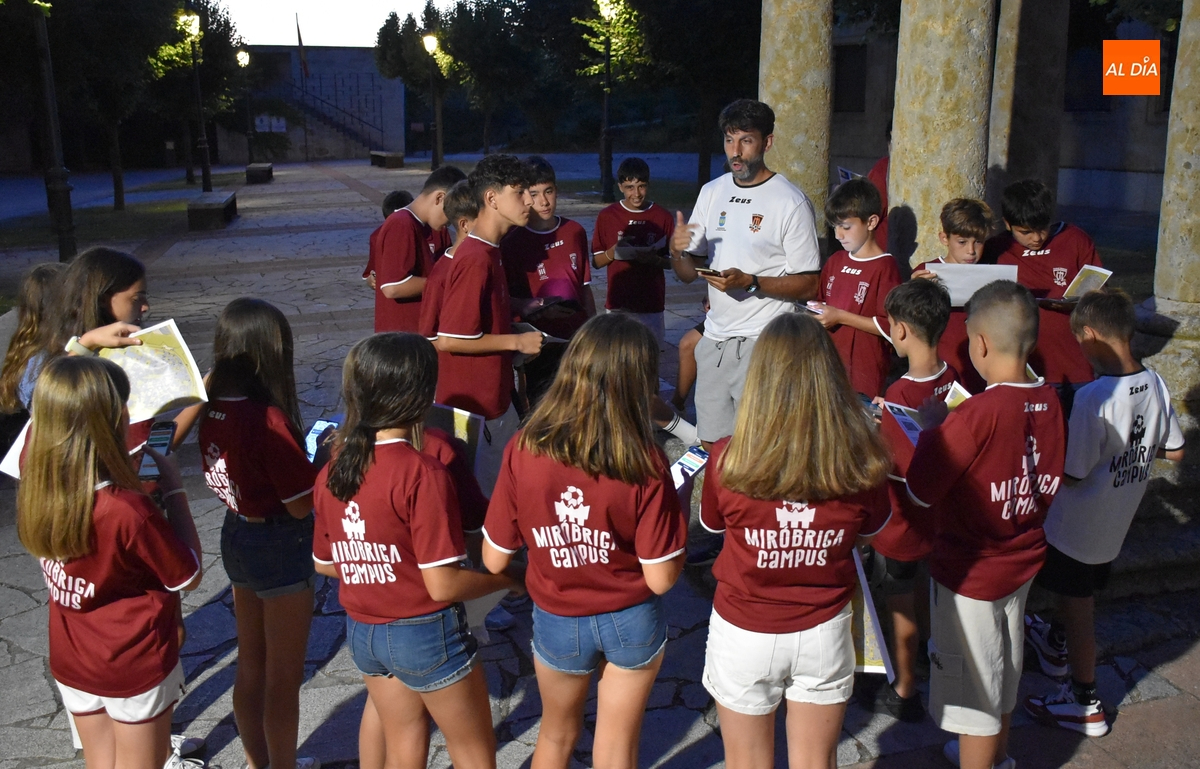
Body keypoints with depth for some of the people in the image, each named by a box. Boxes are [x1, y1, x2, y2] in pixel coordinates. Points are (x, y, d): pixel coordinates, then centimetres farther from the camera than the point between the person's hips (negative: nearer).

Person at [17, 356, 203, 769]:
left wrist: (87, 342, 10)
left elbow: (49, 415, 7)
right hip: (136, 668, -6)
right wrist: (174, 489, -13)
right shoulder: (128, 510, -34)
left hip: (70, 662, 6)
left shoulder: (33, 476, -16)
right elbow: (189, 577, -17)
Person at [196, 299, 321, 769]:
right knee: (284, 676, 11)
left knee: (251, 665, 23)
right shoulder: (268, 419, -28)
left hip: (235, 536, 8)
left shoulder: (212, 408, -6)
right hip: (280, 546, -8)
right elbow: (302, 503, -22)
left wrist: (301, 450, 2)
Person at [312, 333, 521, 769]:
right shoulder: (422, 473, -24)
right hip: (427, 633, -6)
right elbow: (443, 585, -22)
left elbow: (324, 563, 8)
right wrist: (506, 580, -7)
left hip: (362, 632, 6)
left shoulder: (331, 471, -4)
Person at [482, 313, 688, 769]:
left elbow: (494, 561, -12)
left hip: (557, 622, 1)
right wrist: (677, 511, -4)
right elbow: (662, 578, -18)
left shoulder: (523, 450, -21)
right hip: (631, 621, -1)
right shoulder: (645, 464, -24)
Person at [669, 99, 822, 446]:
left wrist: (749, 282, -22)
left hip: (765, 343, -6)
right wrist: (677, 251, -9)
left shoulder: (791, 202, -8)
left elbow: (808, 286, -10)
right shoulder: (711, 192, 11)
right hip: (715, 337, 6)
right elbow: (688, 273, 13)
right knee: (710, 443, 12)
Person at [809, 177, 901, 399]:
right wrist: (816, 312, 3)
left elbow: (889, 327, -14)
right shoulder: (834, 262, 12)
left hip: (864, 373, -6)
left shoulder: (884, 267, -9)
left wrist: (840, 317, -15)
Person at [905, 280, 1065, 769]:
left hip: (969, 571, -7)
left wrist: (932, 428, -9)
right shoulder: (1049, 402, -7)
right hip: (1022, 563, 8)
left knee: (973, 685, 10)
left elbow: (919, 492, -23)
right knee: (1004, 669, 28)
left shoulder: (977, 414, -29)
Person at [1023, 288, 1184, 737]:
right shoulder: (1154, 384, -8)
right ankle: (1057, 645, 54)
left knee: (1077, 607, 10)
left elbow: (1070, 474, -27)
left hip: (1078, 526, -7)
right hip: (1118, 522, 7)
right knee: (1078, 593, 29)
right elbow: (1174, 451, 4)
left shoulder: (1093, 398, -31)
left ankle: (1084, 704, 24)